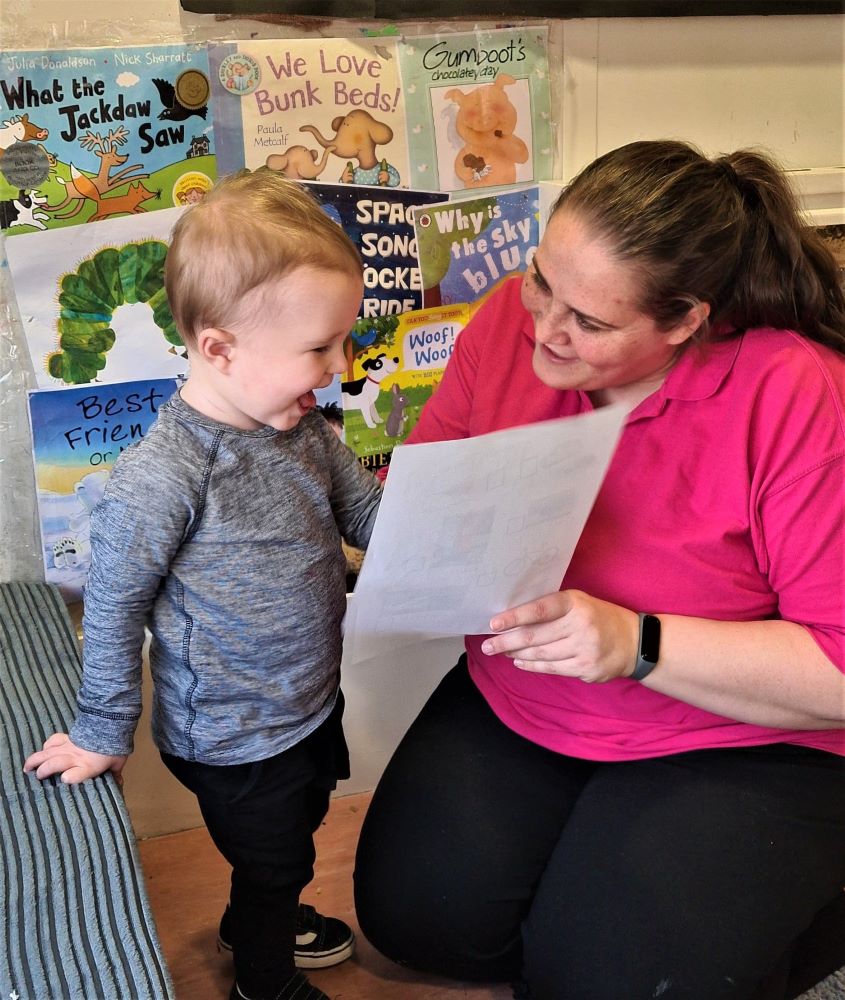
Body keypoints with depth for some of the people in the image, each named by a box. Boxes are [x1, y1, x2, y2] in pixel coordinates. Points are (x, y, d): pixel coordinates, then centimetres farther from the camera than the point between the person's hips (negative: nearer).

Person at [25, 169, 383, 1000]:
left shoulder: (304, 429, -9)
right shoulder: (159, 480, -32)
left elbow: (366, 509, 4)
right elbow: (112, 607, -20)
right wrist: (103, 734, -8)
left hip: (314, 704, 7)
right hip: (234, 742, -7)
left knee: (297, 831, 31)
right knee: (272, 865, 18)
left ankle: (262, 922, 62)